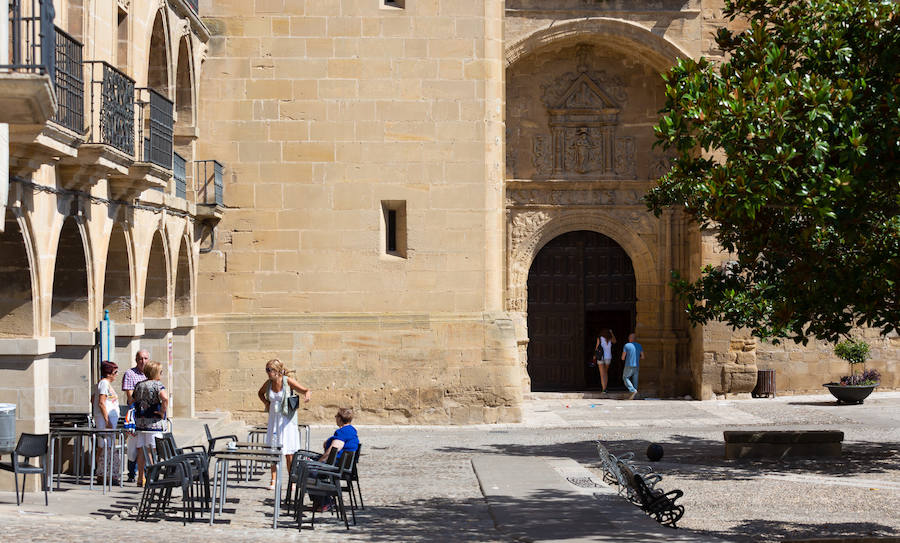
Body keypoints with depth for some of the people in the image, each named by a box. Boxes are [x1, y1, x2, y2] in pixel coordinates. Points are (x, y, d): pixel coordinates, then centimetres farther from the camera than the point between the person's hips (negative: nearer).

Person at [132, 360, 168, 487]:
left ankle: (140, 479, 15)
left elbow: (133, 400, 18)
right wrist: (162, 412, -15)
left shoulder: (139, 385, 10)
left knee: (141, 452, 11)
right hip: (154, 422, -6)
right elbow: (165, 398, -27)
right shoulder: (157, 385, -10)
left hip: (139, 421, 6)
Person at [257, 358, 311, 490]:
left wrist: (307, 394, -37)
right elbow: (261, 393, 21)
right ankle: (273, 481, 13)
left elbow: (304, 390, -13)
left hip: (287, 419, -4)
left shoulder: (288, 381, -13)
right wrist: (266, 403, 4)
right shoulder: (268, 383, 0)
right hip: (274, 418, 4)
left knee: (288, 452, -1)